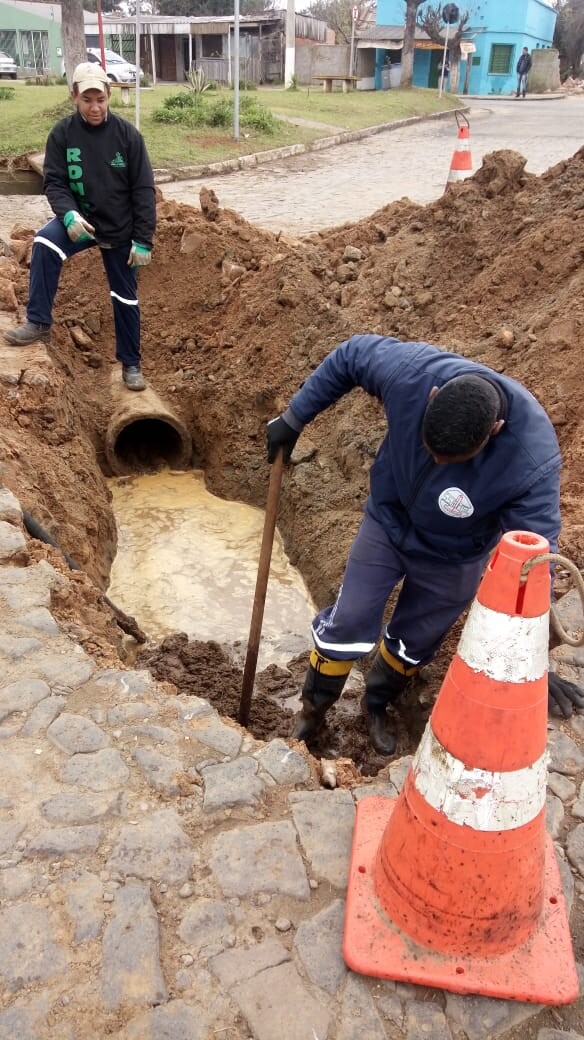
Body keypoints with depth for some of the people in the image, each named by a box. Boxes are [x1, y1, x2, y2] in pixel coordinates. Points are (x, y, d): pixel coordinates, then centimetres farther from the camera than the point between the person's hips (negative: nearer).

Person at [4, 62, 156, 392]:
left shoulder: (127, 134, -11)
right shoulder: (62, 134, -8)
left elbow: (144, 190, -9)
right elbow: (54, 182, -6)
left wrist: (143, 240, -13)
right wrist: (69, 214, -28)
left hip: (121, 230, 0)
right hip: (81, 220, 1)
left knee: (125, 297, 7)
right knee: (44, 244, -29)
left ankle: (131, 363, 23)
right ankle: (39, 323, -18)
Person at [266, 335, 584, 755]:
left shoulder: (533, 458, -38)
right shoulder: (411, 370, -34)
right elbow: (350, 356, -13)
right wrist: (294, 418, -9)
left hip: (452, 560, -1)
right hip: (388, 523, 1)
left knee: (412, 644, 17)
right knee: (347, 624, 4)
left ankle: (377, 705, 49)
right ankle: (313, 710, 32)